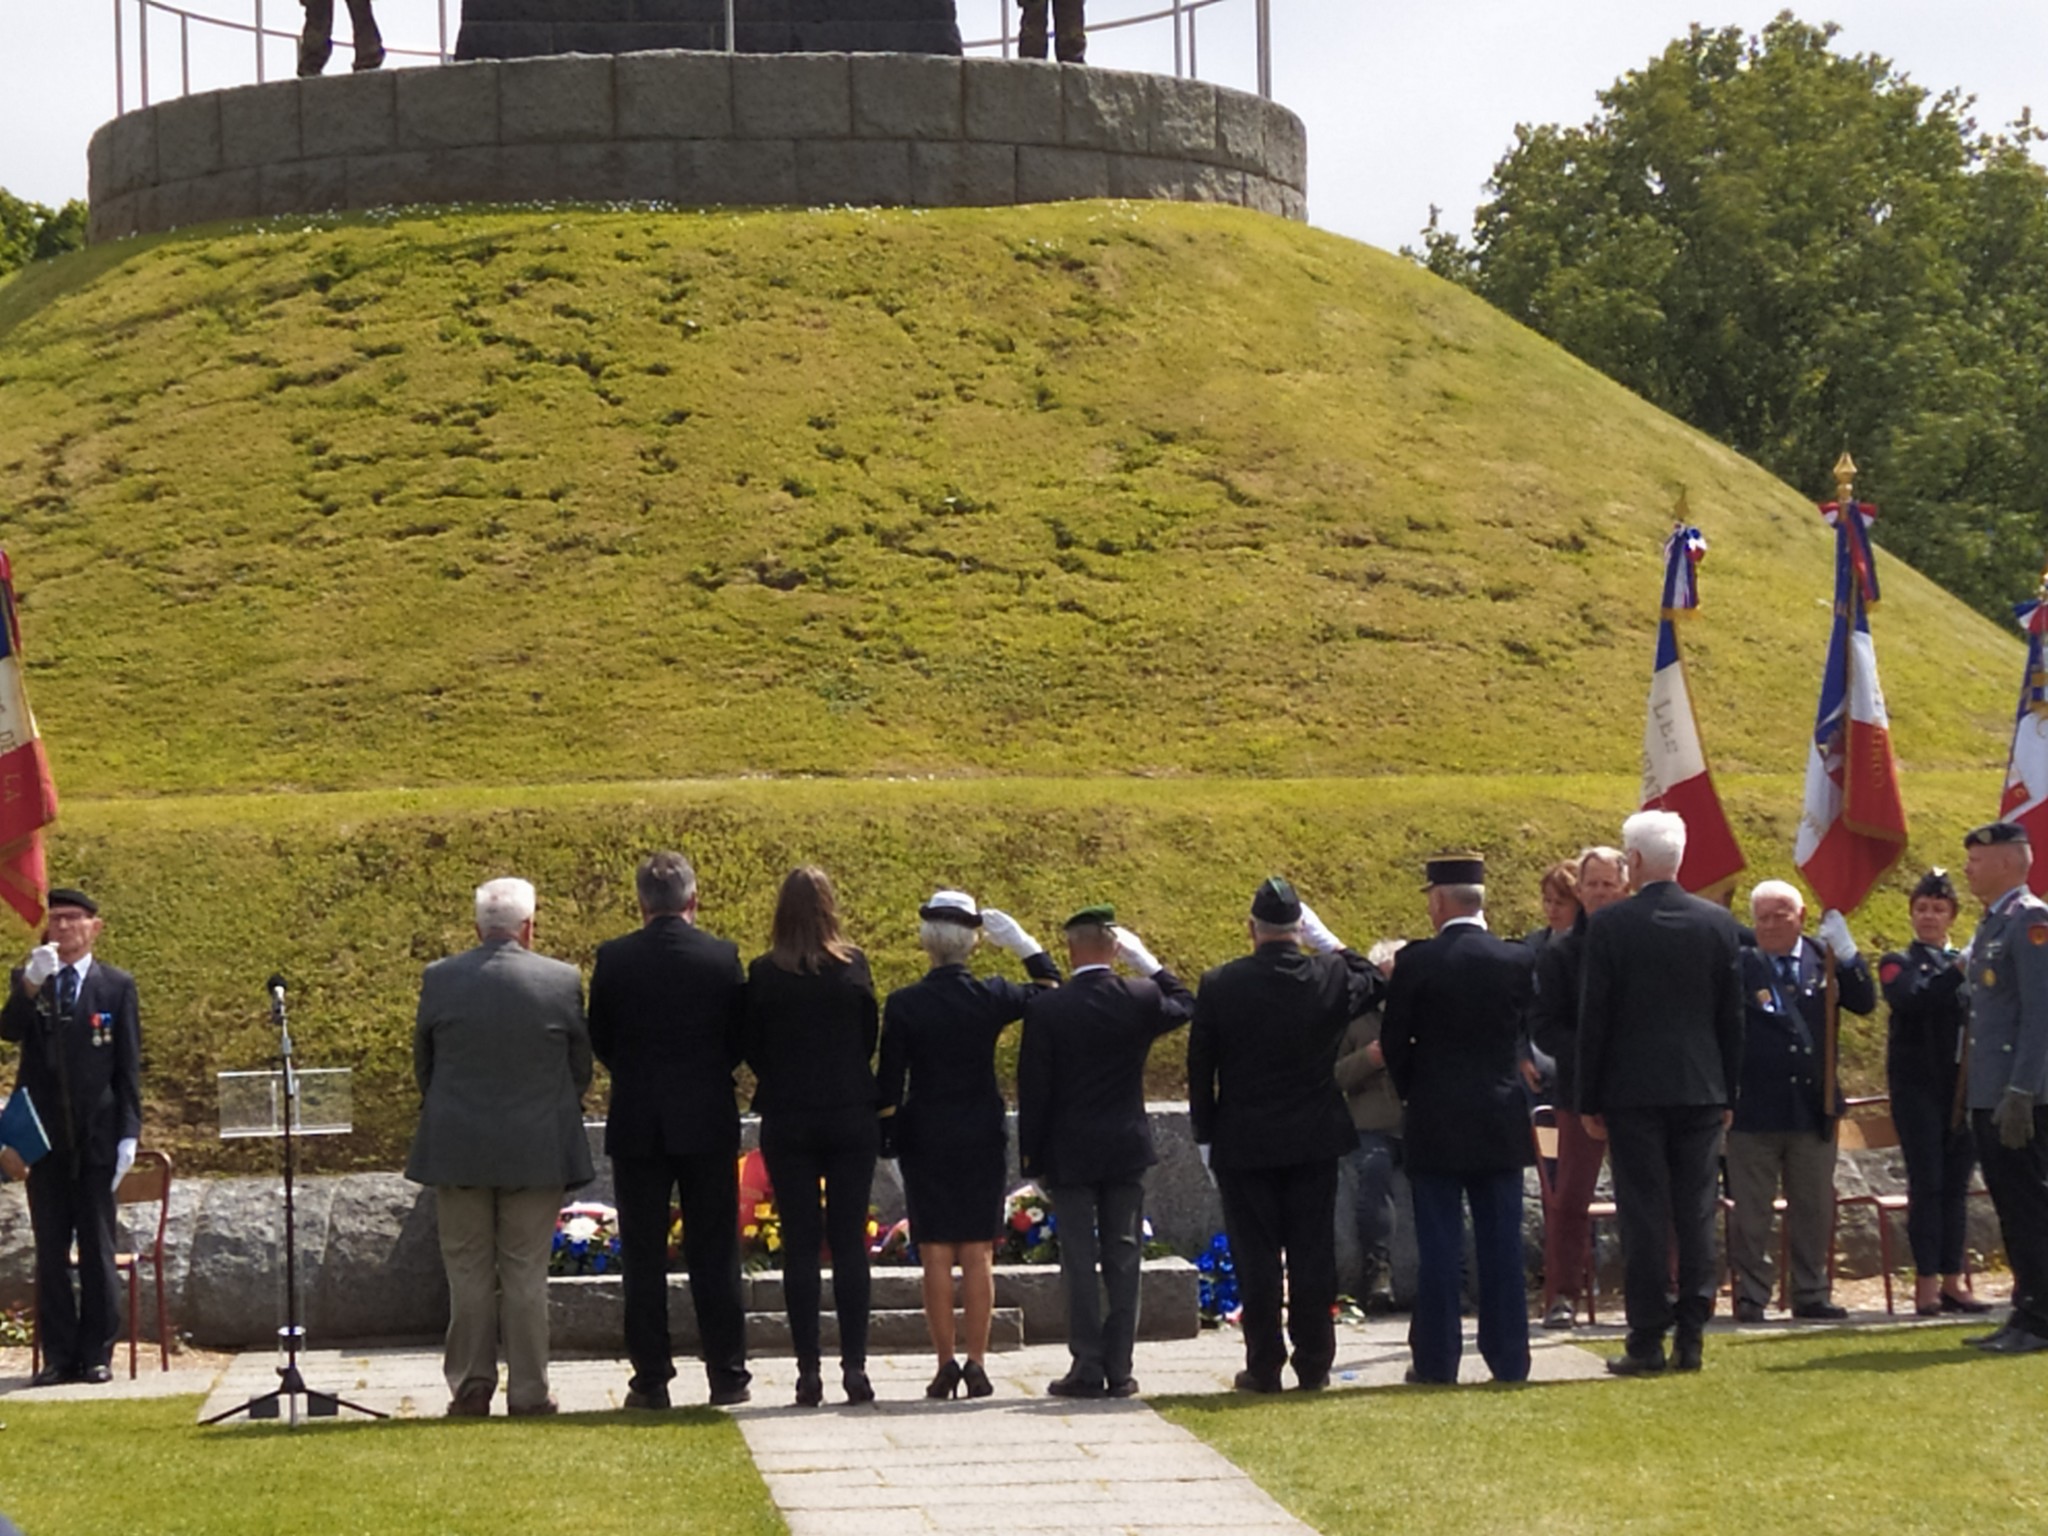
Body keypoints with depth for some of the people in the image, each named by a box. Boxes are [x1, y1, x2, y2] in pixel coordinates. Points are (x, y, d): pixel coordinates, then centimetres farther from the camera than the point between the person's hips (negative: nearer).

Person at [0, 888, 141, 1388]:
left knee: (97, 1247, 2)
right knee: (50, 1249, 2)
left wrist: (128, 1134, -4)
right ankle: (58, 1355, 4)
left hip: (97, 1135, -1)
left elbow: (129, 1066, 3)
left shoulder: (117, 986, 5)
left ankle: (96, 1354, 5)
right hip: (44, 1135, 2)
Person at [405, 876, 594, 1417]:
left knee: (468, 1274, 8)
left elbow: (423, 1064, 6)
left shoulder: (440, 979, -4)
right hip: (537, 1150, 0)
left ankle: (470, 1387, 9)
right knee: (526, 1274, 5)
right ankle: (528, 1393, 7)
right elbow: (581, 1067, 3)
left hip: (458, 1149, 1)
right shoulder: (562, 981, -6)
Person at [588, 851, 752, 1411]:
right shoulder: (723, 957, -5)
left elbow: (598, 1041, 3)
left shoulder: (614, 960, -5)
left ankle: (651, 1379, 5)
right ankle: (727, 1375, 8)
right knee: (714, 1254, 7)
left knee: (643, 1258, 5)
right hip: (708, 1122, 0)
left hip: (636, 1125, 0)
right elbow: (741, 1040, 2)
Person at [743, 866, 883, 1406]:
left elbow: (751, 1050, 2)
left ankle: (808, 1369, 1)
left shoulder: (764, 974, -5)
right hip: (851, 1118, 0)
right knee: (850, 1243, 4)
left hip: (787, 1122, 0)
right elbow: (871, 1039, 5)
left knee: (800, 1245, 3)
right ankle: (855, 1367, 0)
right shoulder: (853, 966, -4)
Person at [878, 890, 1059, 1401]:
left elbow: (889, 1084, -7)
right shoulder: (991, 997, -6)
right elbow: (1051, 989, 12)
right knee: (978, 1253, 5)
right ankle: (976, 1364, 3)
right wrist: (1018, 939, 7)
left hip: (925, 1138, -1)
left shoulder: (903, 1005, -9)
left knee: (936, 1255, 3)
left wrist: (887, 1139, 2)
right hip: (982, 1135, 1)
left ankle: (946, 1363, 1)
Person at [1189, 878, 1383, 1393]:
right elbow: (1377, 982, 18)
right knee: (1313, 1254, 7)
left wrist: (1205, 1136, 5)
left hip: (1244, 1143, -2)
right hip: (1315, 1139, 2)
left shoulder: (1220, 985, -9)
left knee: (1256, 1257, 3)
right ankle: (1313, 1365, 9)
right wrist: (1328, 942, 13)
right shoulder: (1332, 978, -6)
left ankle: (1263, 1366, 4)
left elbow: (1200, 1068, -4)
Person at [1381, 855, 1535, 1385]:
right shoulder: (1516, 961, -2)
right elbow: (1531, 1034, 6)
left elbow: (1395, 1043, -3)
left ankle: (1436, 1361, 3)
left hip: (1435, 1123, -2)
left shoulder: (1416, 963, -9)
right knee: (1502, 1245, 7)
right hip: (1501, 1123, 2)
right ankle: (1509, 1358, 9)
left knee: (1439, 1248, 1)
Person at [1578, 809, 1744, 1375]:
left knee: (1644, 1216, -1)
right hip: (1701, 1089, 3)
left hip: (1633, 1091, -3)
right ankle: (1691, 1337, 7)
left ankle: (1647, 1340, -1)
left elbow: (1593, 1017, -5)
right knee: (1696, 1213, 6)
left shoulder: (1610, 926, -8)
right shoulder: (1718, 923, 3)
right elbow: (1732, 1015, 7)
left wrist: (1589, 1100, 1)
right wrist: (1727, 1093, 15)